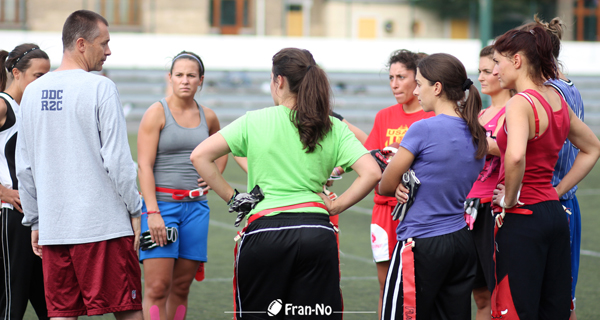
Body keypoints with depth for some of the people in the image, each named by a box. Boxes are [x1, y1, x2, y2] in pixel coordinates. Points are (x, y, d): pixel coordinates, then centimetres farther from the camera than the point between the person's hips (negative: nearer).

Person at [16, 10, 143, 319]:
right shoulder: (100, 88, -8)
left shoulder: (32, 92, 9)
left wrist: (35, 222, 20)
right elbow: (117, 159, -12)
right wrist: (135, 211, -2)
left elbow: (24, 168, 13)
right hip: (104, 224, -5)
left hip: (52, 227, 6)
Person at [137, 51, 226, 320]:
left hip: (195, 206, 5)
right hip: (161, 203, -5)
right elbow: (144, 166, -10)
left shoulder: (208, 117, 10)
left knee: (181, 288, 6)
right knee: (157, 288, -11)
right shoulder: (156, 113, -4)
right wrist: (153, 212, -19)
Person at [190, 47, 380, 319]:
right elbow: (371, 173, -3)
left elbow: (199, 156, -1)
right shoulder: (334, 127, 7)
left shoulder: (254, 121, 3)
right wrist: (335, 206, 7)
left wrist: (231, 197, 6)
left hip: (265, 229, -2)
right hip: (317, 233, 2)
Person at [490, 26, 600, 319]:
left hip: (522, 218, -9)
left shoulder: (521, 103, -14)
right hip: (554, 214, 9)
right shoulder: (557, 100, 11)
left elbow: (515, 156, -32)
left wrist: (510, 198, -16)